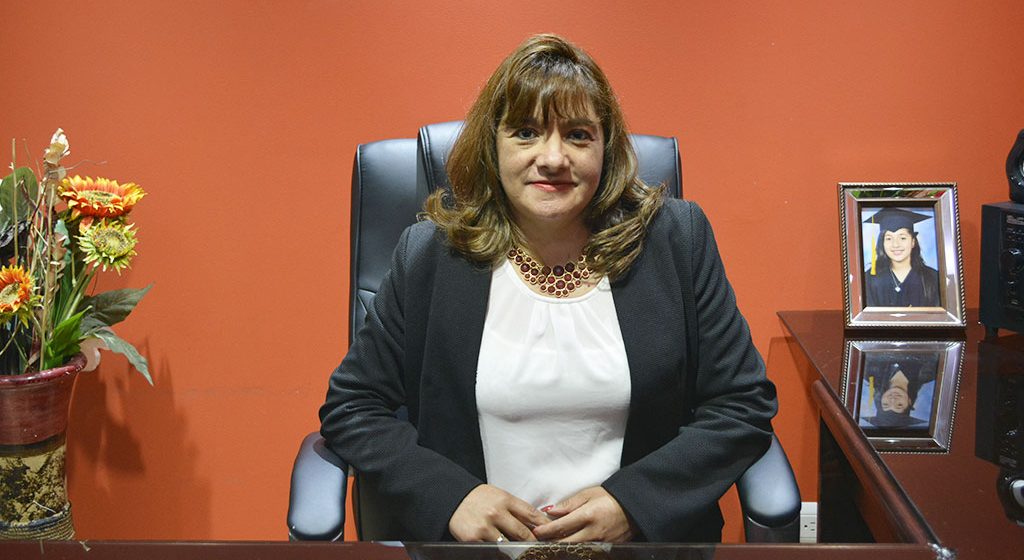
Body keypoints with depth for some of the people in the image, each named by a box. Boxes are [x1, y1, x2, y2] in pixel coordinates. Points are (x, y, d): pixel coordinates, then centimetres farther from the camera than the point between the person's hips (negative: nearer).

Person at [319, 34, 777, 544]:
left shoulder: (677, 240, 2)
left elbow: (743, 406, 4)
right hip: (473, 539, 0)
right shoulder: (428, 255, 2)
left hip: (643, 538, 1)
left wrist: (632, 500, -9)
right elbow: (349, 408, 8)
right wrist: (449, 495, -8)